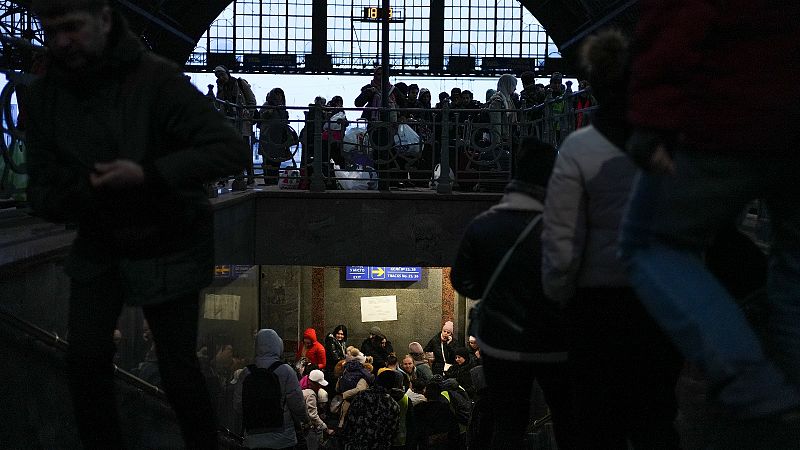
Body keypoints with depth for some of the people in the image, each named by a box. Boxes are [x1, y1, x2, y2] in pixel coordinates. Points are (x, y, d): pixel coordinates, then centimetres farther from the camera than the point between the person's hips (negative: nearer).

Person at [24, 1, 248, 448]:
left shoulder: (156, 79, -20)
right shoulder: (46, 95, -4)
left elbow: (231, 150, -25)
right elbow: (42, 192, -2)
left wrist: (148, 174, -34)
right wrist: (83, 194, -24)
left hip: (168, 249, -4)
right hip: (98, 247, 4)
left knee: (178, 367, 4)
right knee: (85, 360, -2)